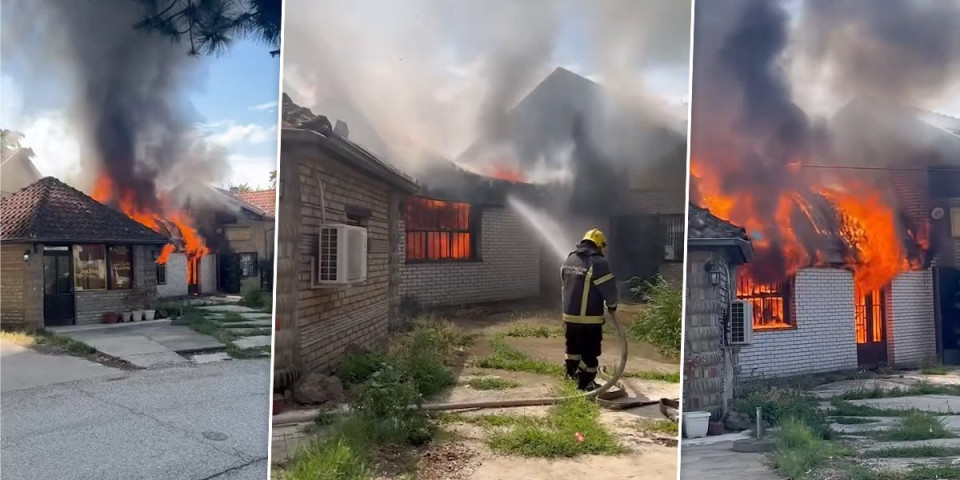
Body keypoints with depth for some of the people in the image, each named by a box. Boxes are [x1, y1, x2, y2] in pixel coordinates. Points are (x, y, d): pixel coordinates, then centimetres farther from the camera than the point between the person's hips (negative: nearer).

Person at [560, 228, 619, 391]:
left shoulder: (568, 260, 9)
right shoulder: (598, 262, -16)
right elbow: (609, 288, -15)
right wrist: (612, 305, 4)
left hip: (569, 314, 7)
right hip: (590, 318, -7)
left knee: (573, 346, 24)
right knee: (590, 352, 4)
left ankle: (572, 373, 39)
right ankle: (585, 383, 10)